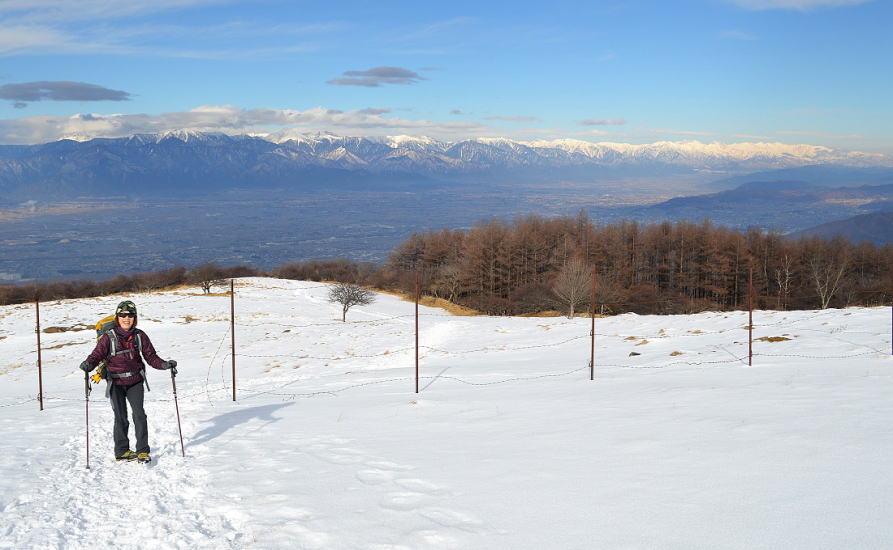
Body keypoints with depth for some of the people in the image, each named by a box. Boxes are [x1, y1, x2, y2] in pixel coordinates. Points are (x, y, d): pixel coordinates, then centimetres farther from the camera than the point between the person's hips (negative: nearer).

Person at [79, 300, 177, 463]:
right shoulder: (109, 338, -6)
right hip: (116, 383, -1)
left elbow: (151, 356, 3)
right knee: (121, 418, 1)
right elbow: (97, 355, -11)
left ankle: (142, 451, 0)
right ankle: (121, 451, 16)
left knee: (139, 414, -8)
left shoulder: (140, 336, 0)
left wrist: (164, 364, -14)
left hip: (135, 382, 1)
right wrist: (88, 365, -33)